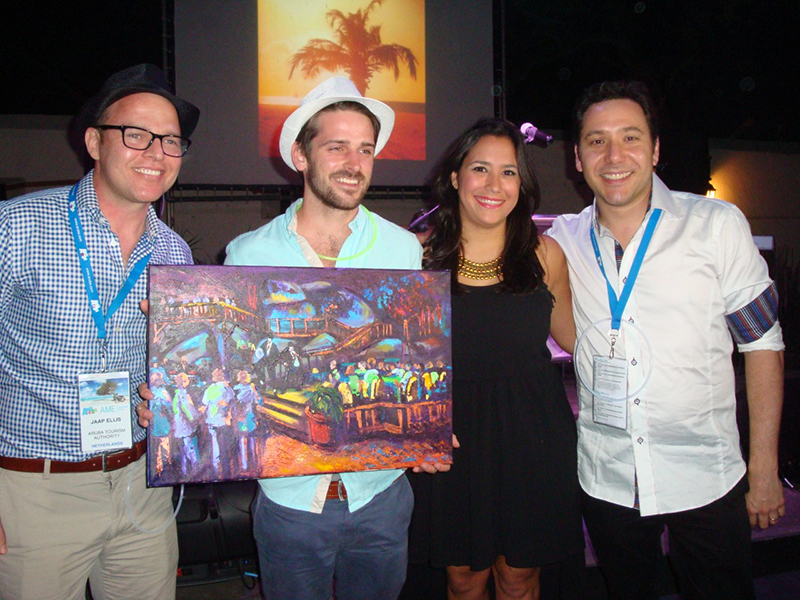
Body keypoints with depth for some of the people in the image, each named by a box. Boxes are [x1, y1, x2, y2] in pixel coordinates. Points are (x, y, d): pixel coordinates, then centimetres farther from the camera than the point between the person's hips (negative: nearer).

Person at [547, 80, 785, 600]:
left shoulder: (716, 225, -7)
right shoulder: (562, 241, -2)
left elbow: (762, 344, -3)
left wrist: (765, 470, -4)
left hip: (705, 479, -2)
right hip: (606, 480, 2)